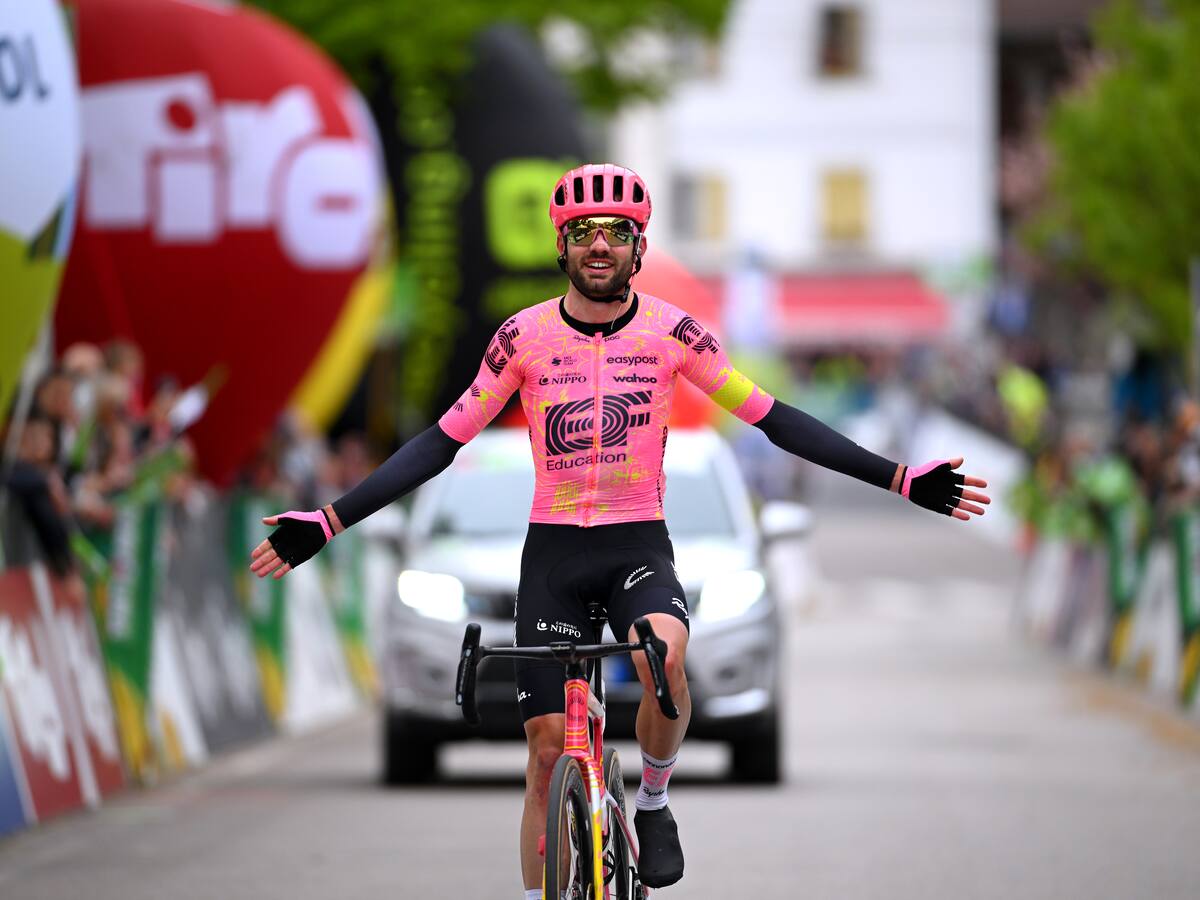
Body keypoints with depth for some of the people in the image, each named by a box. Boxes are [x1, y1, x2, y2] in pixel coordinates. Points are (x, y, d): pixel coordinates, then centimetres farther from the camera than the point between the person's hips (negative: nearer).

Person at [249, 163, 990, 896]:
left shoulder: (672, 332, -6)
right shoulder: (524, 336, -5)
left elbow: (773, 419, -2)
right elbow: (443, 442, -1)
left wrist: (899, 480, -8)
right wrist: (330, 523, -8)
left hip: (640, 546, -1)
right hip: (553, 552, 1)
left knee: (665, 656, -33)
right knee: (549, 749, -3)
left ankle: (655, 803, -6)